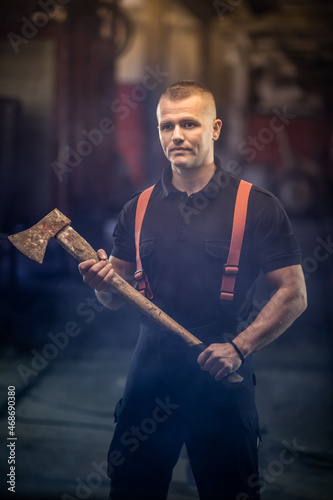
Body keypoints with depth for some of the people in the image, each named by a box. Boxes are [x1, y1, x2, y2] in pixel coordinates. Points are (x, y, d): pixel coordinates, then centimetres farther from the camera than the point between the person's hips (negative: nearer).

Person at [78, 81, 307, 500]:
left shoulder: (256, 206, -4)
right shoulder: (138, 210, 8)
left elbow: (293, 294, -6)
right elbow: (117, 299, 13)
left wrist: (238, 347, -17)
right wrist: (101, 284, -10)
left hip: (222, 375, -3)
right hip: (151, 369, 3)